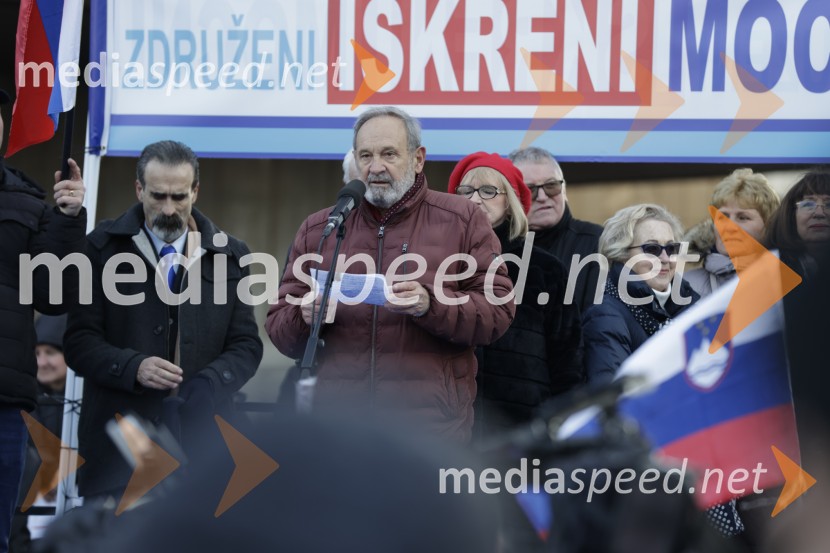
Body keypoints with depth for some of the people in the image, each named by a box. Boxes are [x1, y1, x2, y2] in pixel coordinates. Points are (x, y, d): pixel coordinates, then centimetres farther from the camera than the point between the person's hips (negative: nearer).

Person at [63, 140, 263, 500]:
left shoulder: (229, 255, 11)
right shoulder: (102, 248, 5)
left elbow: (246, 345, 9)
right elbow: (79, 341, 1)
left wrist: (208, 385, -11)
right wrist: (133, 368, -17)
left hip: (200, 436, 2)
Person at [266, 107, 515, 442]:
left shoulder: (462, 221, 5)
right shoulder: (317, 230, 13)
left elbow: (498, 310, -3)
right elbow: (279, 329, 13)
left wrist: (431, 305, -19)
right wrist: (305, 318, -10)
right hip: (336, 421, 2)